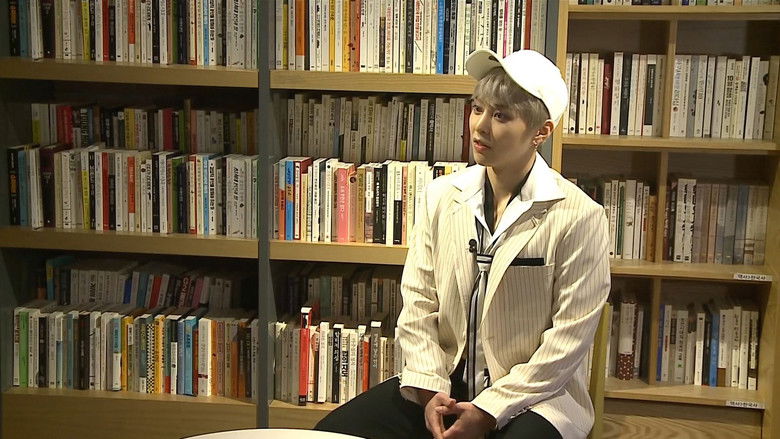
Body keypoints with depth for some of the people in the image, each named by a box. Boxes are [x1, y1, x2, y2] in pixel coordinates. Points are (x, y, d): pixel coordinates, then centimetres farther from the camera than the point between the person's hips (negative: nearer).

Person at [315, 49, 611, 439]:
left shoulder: (579, 217, -10)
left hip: (532, 395, -4)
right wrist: (430, 390, -8)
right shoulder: (440, 197, 4)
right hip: (446, 384, 4)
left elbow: (569, 338, -11)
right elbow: (418, 303, 4)